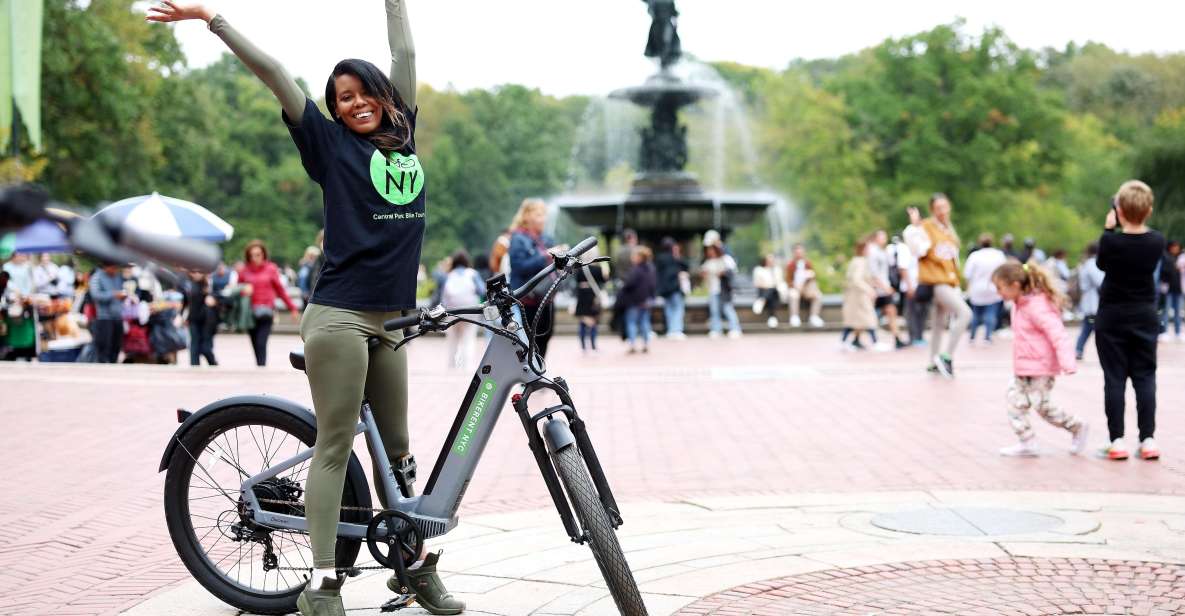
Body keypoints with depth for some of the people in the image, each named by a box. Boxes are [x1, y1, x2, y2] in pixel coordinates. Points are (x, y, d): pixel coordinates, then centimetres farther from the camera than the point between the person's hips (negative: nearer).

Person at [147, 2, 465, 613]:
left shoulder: (401, 137, 14)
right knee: (335, 445, -5)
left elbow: (404, 54, 20)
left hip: (388, 321, 5)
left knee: (395, 447, 12)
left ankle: (418, 565, 19)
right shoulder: (331, 143, 3)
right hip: (339, 315, -5)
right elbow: (274, 74, -1)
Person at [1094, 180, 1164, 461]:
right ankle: (1148, 440, 4)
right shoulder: (1157, 241, -7)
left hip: (1112, 317, -2)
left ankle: (1117, 441, 0)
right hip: (1145, 316, 2)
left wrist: (1109, 229, 7)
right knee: (1145, 377, 7)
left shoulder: (1111, 241, -16)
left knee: (1114, 378, 2)